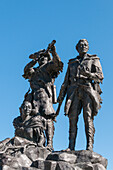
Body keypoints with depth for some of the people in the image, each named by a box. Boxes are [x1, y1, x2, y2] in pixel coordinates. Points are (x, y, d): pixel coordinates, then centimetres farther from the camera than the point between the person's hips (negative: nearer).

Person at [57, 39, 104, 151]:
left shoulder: (93, 60, 15)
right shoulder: (72, 63, 24)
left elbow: (100, 76, 2)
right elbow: (66, 81, 23)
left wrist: (87, 74, -15)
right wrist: (61, 95, 14)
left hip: (88, 91, -3)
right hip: (74, 92, 3)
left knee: (88, 118, -12)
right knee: (72, 118, -5)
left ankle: (89, 146, -17)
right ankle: (71, 146, -6)